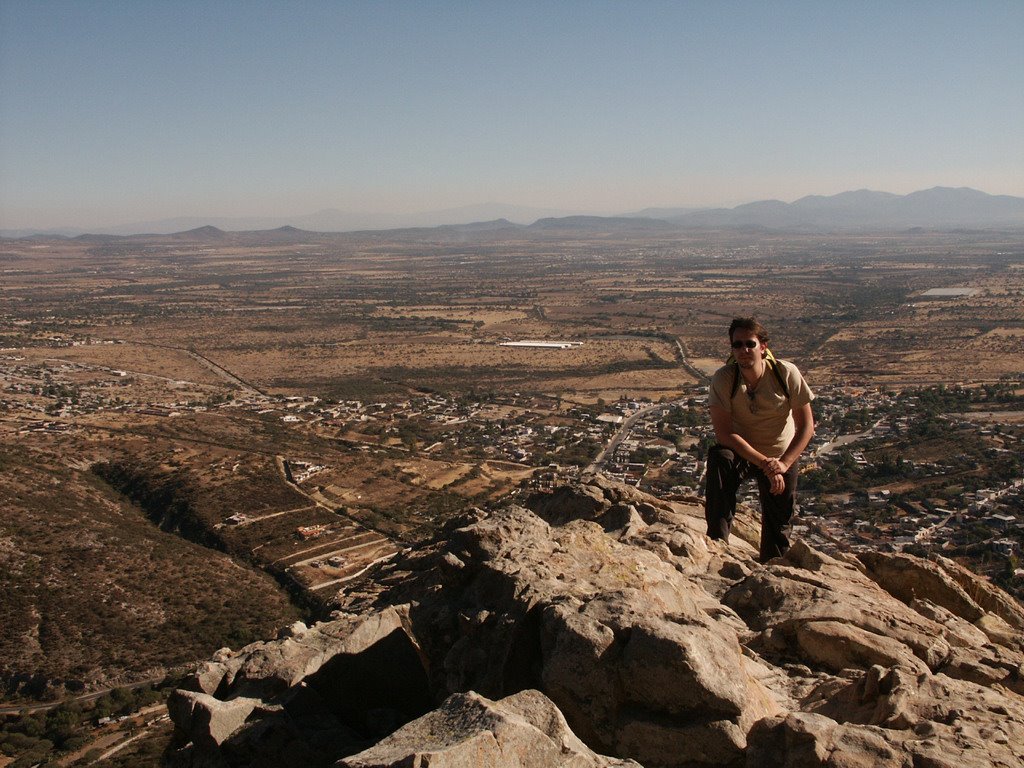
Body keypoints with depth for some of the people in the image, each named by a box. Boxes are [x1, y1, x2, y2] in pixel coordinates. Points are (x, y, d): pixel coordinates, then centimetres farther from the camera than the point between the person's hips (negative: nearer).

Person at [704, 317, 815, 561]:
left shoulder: (787, 373, -20)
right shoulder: (723, 378, -22)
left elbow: (806, 426, -13)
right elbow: (724, 433, -26)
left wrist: (783, 463, -25)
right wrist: (765, 464, -31)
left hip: (782, 456, 1)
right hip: (741, 450, -1)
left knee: (778, 523, 4)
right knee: (719, 458, -34)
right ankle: (717, 542, -30)